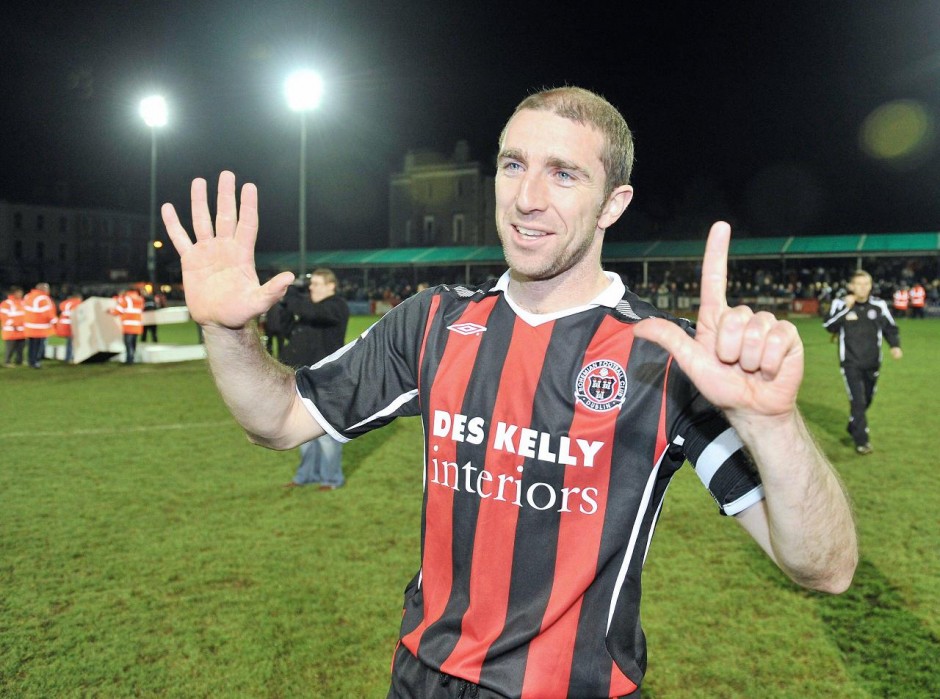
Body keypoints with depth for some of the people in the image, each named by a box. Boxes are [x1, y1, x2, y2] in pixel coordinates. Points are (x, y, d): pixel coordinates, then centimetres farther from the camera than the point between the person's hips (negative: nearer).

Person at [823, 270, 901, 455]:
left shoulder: (879, 305, 0)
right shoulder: (840, 304, -5)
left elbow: (890, 328, 9)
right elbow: (829, 326, -14)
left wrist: (895, 345, -8)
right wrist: (846, 309, -20)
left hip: (872, 362, 3)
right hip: (851, 362, -3)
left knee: (866, 399, 15)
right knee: (857, 400, -11)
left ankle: (853, 427, 40)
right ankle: (861, 440, -3)